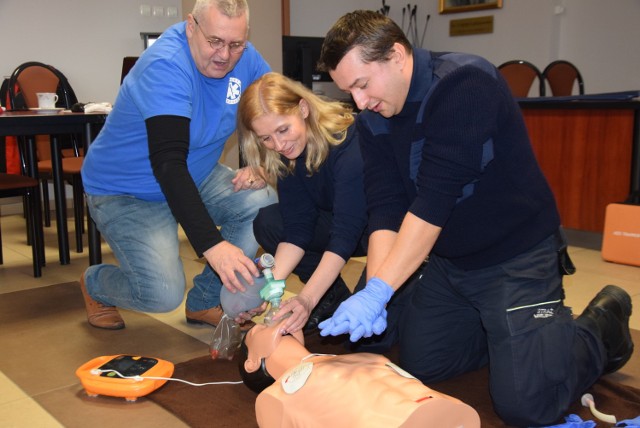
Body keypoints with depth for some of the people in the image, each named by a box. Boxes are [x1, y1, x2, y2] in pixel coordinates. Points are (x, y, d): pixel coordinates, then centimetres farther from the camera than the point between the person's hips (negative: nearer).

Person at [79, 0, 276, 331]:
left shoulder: (244, 58, -9)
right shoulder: (165, 66, -30)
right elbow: (168, 163, -40)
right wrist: (212, 244, -49)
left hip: (196, 176, 7)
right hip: (125, 192, -6)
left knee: (264, 202, -19)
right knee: (164, 294, -23)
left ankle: (205, 302, 1)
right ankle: (94, 284, 14)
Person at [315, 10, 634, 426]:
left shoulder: (465, 84, -25)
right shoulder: (373, 121, -2)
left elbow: (432, 202, -31)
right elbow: (386, 211, -8)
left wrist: (378, 292, -32)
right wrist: (373, 290, -24)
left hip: (516, 256, -7)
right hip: (448, 262, 7)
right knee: (417, 367, 13)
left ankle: (601, 323, 16)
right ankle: (507, 328, 32)